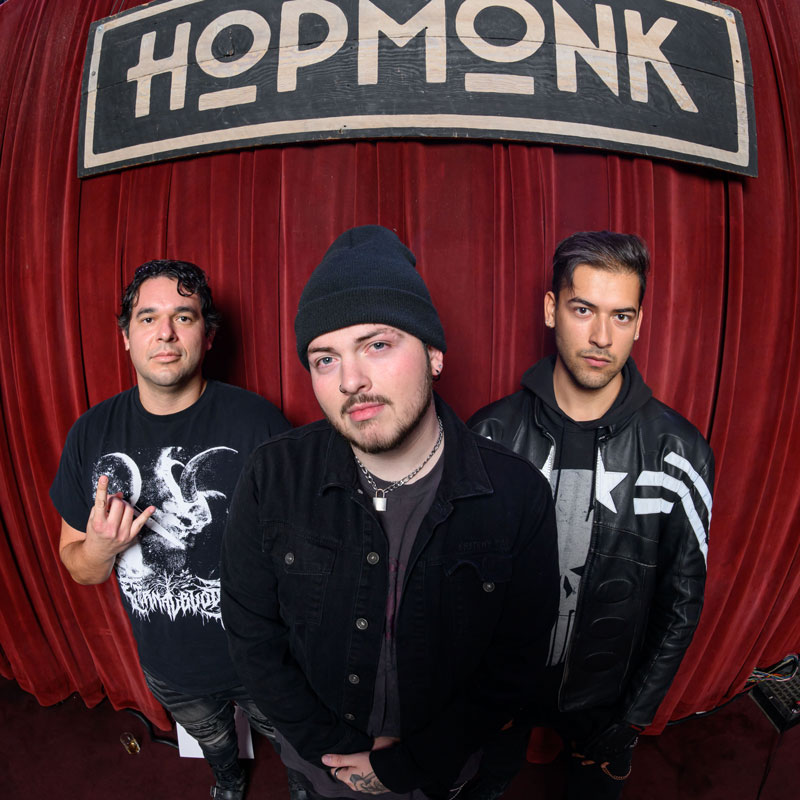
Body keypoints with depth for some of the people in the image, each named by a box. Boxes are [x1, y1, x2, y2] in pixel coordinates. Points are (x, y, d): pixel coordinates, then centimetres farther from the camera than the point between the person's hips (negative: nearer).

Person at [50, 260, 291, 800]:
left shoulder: (257, 421, -22)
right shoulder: (91, 434, -11)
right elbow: (78, 567, -1)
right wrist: (101, 549, -23)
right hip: (169, 669, 4)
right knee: (212, 741, 33)